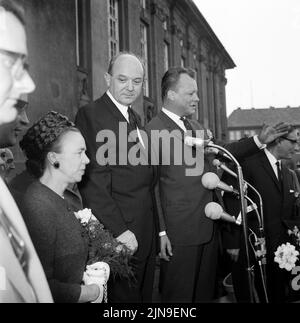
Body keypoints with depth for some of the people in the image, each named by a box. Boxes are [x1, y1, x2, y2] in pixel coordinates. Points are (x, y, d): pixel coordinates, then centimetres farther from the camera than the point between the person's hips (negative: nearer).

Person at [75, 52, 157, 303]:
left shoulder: (134, 117, 13)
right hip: (121, 234, -8)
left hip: (145, 231, 9)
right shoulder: (91, 115, -14)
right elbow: (93, 182, -20)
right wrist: (119, 230, -21)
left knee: (145, 293, 20)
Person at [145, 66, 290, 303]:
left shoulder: (197, 127, 12)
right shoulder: (153, 131, -11)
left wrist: (259, 140, 12)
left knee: (205, 292, 18)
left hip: (209, 228, 8)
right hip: (179, 232, -7)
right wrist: (161, 232, -15)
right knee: (180, 295, 5)